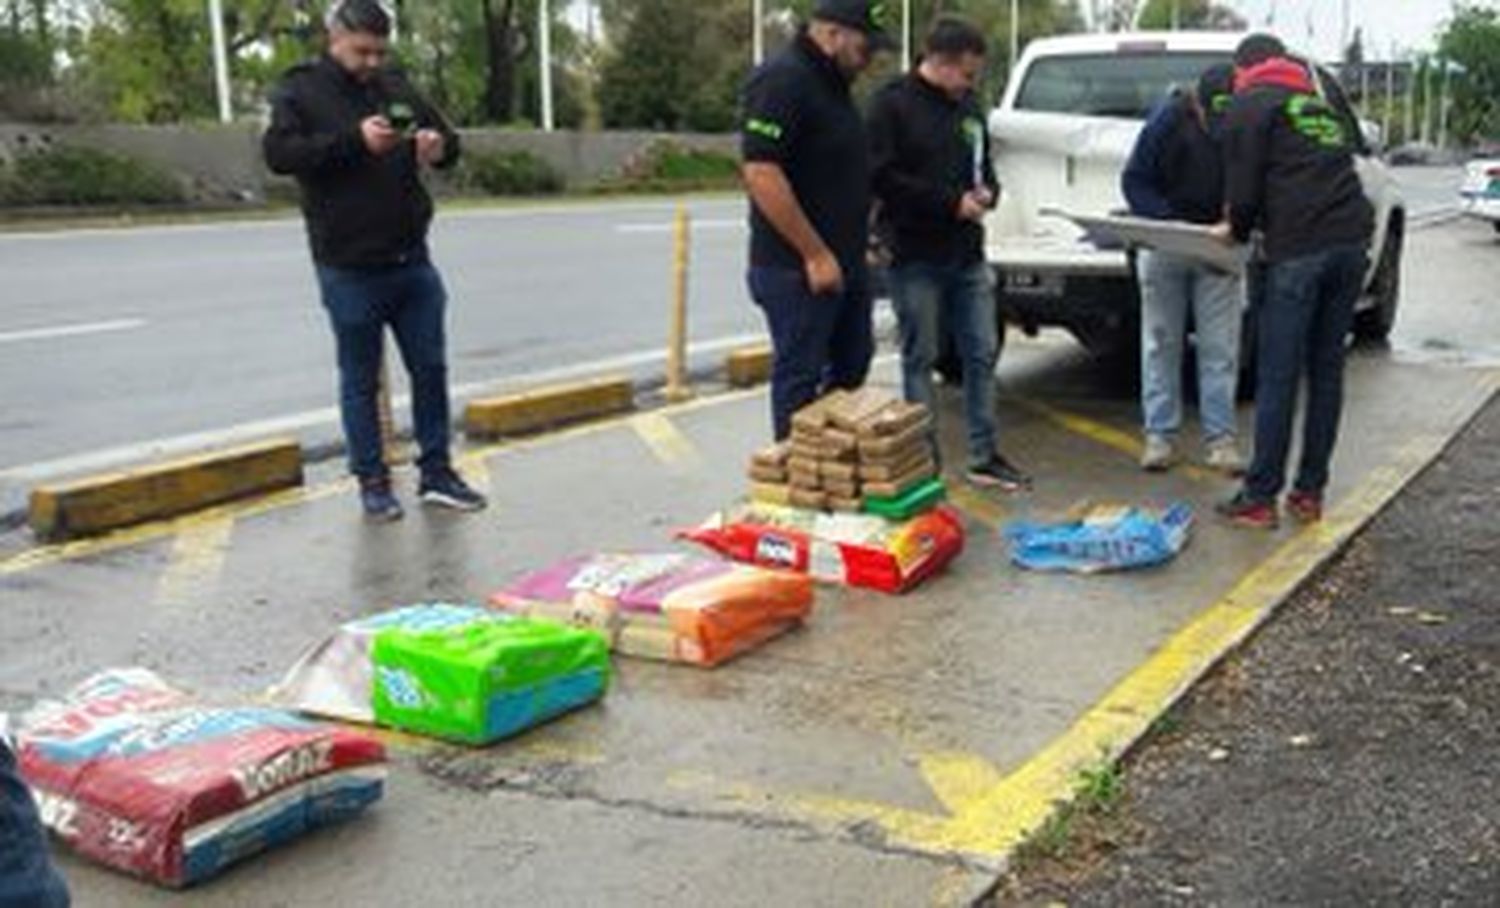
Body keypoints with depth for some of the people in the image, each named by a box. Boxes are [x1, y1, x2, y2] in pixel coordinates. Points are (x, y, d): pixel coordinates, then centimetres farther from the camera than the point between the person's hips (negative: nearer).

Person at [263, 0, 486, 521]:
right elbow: (279, 154, -17)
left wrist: (439, 146, -8)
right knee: (360, 380, 5)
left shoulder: (396, 87, 12)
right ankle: (372, 480, 17)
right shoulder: (300, 91, -2)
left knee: (430, 368, 8)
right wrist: (354, 141, -27)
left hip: (412, 262, 5)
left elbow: (449, 142, 17)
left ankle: (436, 473, 19)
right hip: (349, 269, -5)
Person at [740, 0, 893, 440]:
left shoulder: (832, 83, 14)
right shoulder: (782, 81, -17)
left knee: (852, 367, 18)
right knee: (800, 378, -1)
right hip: (799, 268, -10)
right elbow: (761, 174, -25)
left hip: (845, 262, 10)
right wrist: (815, 254, -22)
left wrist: (862, 238, 17)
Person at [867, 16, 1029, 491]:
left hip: (967, 255, 7)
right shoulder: (893, 104, -9)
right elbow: (881, 177, -17)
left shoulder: (968, 106, 12)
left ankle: (983, 457, 18)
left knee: (982, 353, 8)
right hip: (916, 257, -7)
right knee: (920, 358, 2)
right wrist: (951, 202, -17)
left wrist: (987, 191, -1)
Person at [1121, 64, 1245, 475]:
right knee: (1161, 341, 5)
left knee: (1219, 347, -1)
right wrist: (1169, 225, -23)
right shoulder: (1169, 118, -17)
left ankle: (1221, 438, 5)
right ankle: (1160, 435, 12)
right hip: (1164, 247, 0)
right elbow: (1134, 180, -11)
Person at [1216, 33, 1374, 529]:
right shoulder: (1320, 107, 26)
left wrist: (1238, 231, 17)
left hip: (1298, 250, -6)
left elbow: (1245, 193, -3)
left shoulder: (1249, 106, 6)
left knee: (1278, 377, -3)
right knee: (1327, 371, 11)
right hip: (1352, 242, 6)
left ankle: (1260, 498, 1)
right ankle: (1310, 493, 15)